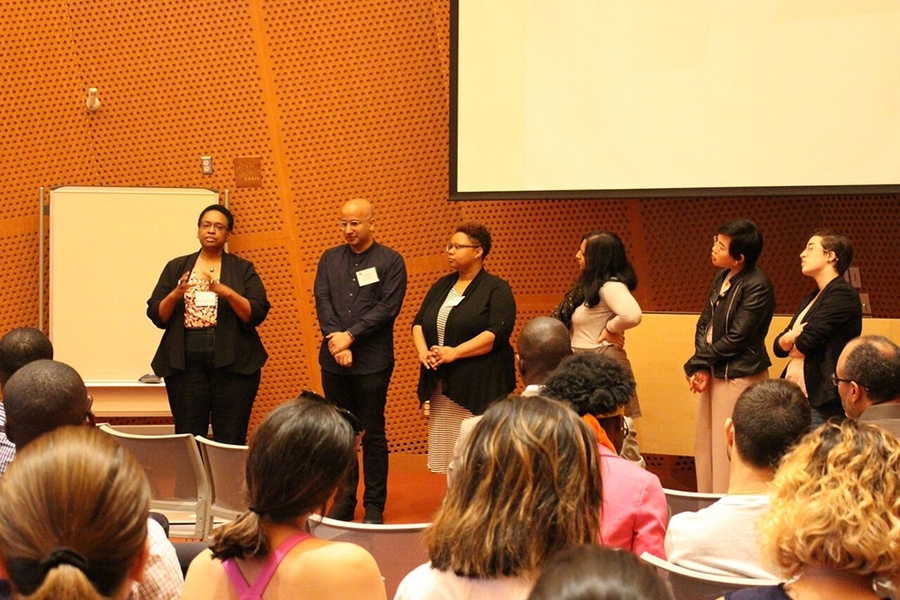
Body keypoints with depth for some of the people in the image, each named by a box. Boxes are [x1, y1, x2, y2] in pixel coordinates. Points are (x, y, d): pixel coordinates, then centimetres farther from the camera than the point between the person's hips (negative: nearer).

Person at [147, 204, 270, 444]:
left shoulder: (243, 269, 8)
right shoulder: (176, 268, 11)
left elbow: (257, 314, -3)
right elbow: (156, 316, 7)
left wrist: (227, 292, -18)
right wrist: (175, 295, -12)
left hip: (232, 363, -1)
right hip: (185, 363, 1)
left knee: (231, 440, -2)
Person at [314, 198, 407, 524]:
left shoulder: (390, 261, 0)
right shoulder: (329, 259, 11)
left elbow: (388, 308, -9)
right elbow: (322, 301, 2)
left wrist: (350, 336, -14)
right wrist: (336, 342, -12)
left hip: (373, 362, -4)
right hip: (334, 360, 4)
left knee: (373, 435, 1)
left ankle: (374, 506, 8)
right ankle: (343, 501, 18)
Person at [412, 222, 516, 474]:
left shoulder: (496, 289, -3)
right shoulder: (442, 285, 17)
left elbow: (497, 333, -15)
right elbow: (418, 323, 15)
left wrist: (454, 352, -20)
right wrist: (423, 351, -6)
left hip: (479, 386, -6)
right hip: (440, 385, 6)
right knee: (446, 452, 4)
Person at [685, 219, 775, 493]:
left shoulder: (757, 286, -16)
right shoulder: (721, 279, 9)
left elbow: (736, 338, -18)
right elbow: (704, 323, 9)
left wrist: (697, 363, -8)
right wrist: (702, 368, -5)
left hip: (740, 377, -9)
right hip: (715, 374, 9)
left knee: (729, 450, -5)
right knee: (705, 445, 14)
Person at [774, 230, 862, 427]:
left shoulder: (842, 294, -9)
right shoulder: (810, 299, 19)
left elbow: (805, 343, -17)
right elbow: (778, 347, 13)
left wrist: (791, 341, 5)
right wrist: (792, 336, -8)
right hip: (794, 395, 8)